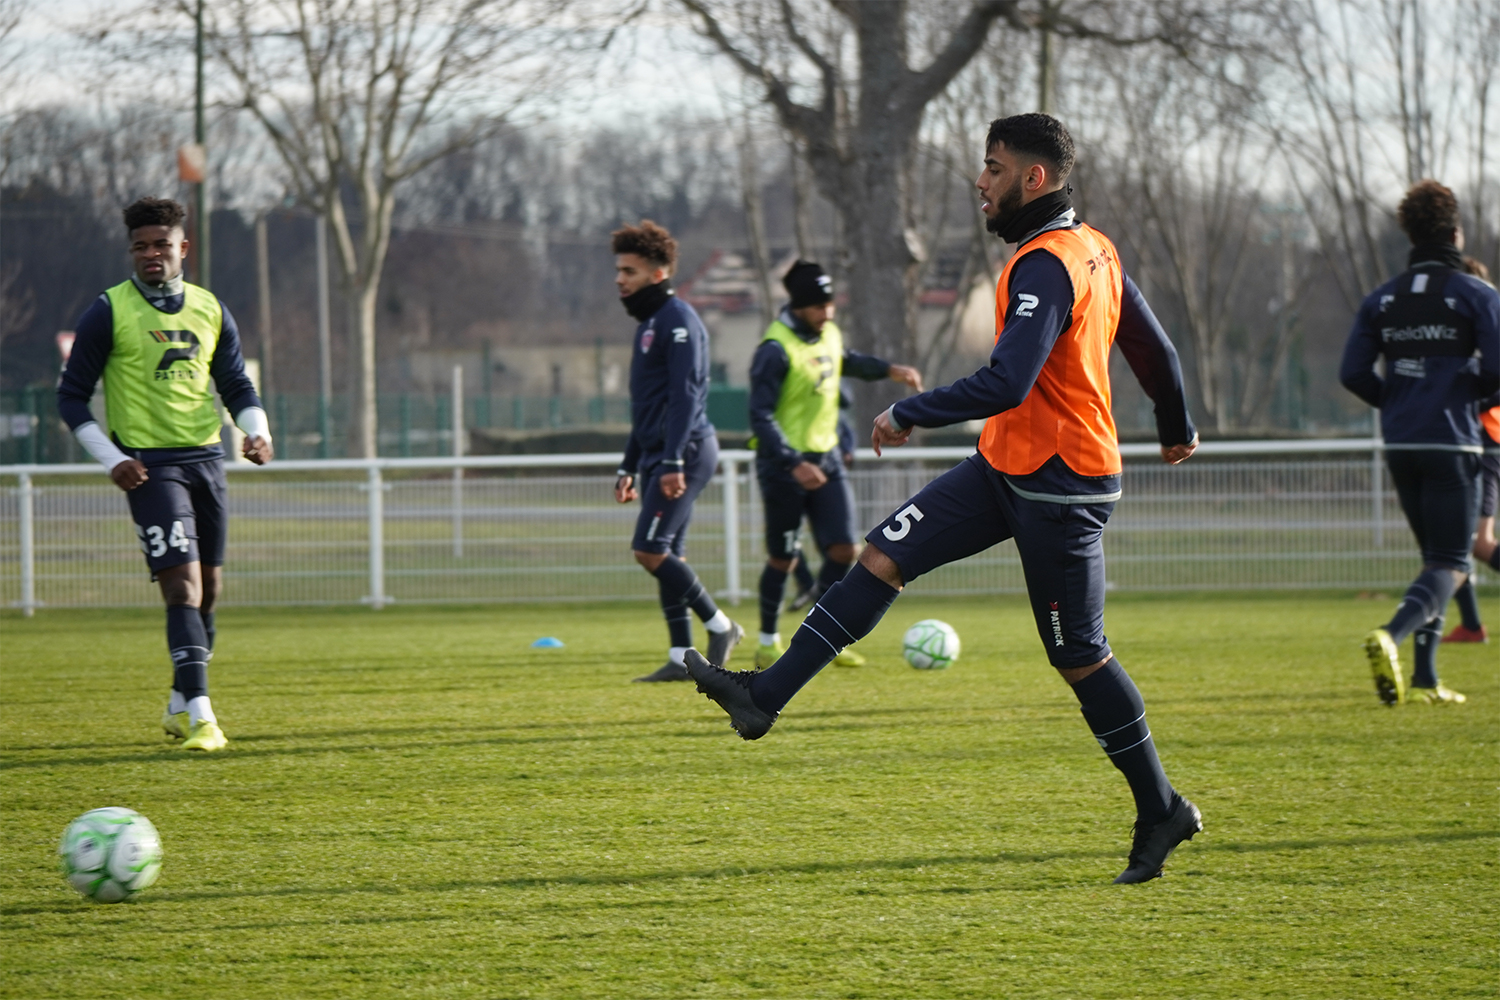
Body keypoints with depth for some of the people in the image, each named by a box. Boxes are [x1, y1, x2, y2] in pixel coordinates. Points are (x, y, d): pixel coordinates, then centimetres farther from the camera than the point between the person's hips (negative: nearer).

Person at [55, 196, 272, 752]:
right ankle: (199, 715, -20)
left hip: (206, 457, 5)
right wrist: (111, 460, -10)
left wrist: (257, 432, -2)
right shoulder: (109, 312, -3)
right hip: (149, 465, -5)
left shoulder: (210, 311, 10)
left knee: (208, 589, 9)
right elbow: (72, 396, 0)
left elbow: (237, 386, 18)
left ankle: (181, 705, 26)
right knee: (183, 583, -16)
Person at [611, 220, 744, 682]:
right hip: (660, 455, 10)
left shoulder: (678, 320, -11)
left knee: (650, 549, -14)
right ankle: (681, 657, 5)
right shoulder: (648, 323, 20)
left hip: (687, 451, -10)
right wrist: (629, 466, 24)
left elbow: (684, 395, -19)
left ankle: (720, 626, -3)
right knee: (665, 555, 5)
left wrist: (673, 461, -25)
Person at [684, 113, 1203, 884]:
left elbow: (1007, 383, -31)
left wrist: (910, 413, -21)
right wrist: (1176, 430, 34)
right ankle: (765, 698, 0)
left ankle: (1162, 811, 12)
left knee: (1078, 656, 0)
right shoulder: (1092, 249, 8)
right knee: (883, 555, 2)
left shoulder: (1046, 266, -22)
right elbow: (1153, 345, 18)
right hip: (1006, 466, 10)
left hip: (1058, 486, -10)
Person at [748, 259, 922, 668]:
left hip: (826, 457, 7)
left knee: (842, 548, -3)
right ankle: (768, 642, 19)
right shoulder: (776, 350, -20)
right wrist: (794, 465, -31)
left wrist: (888, 370, 21)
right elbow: (760, 417, -23)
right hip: (783, 463, -7)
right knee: (783, 558, 3)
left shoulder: (829, 333, 5)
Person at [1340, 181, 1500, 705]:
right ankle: (1391, 636, -31)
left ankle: (1424, 679, 11)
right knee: (1450, 564, -4)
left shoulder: (1382, 299, 8)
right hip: (1452, 444, -5)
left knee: (1436, 558, 18)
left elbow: (1353, 373, 3)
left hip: (1400, 444, 5)